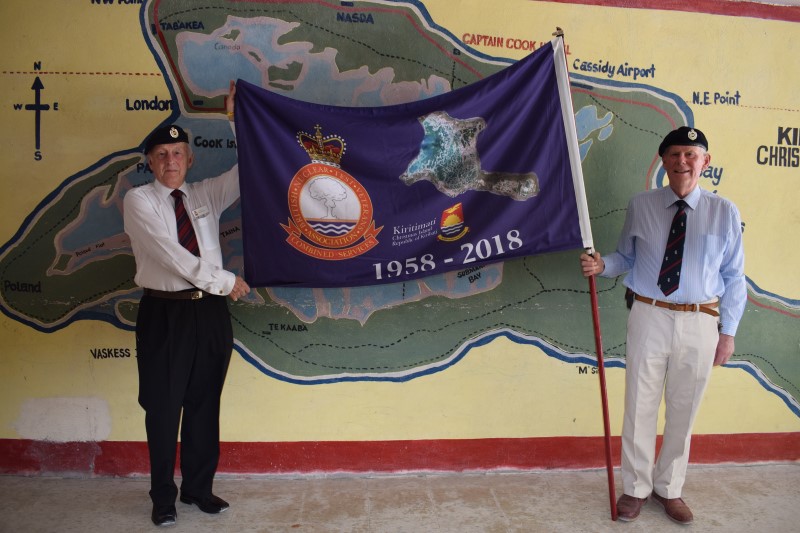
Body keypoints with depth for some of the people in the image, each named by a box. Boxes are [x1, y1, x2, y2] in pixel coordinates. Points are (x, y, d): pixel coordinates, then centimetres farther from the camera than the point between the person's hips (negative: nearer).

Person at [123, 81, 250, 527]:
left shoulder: (207, 194, 10)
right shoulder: (139, 200, -3)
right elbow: (170, 253, -14)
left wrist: (241, 119, -5)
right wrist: (224, 280, -12)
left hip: (210, 311, 4)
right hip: (165, 313, -3)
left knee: (205, 404, 11)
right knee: (164, 406, 6)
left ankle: (200, 488, 27)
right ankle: (164, 497, 23)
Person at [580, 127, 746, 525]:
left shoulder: (724, 212, 0)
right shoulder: (640, 206, 0)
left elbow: (733, 277, 3)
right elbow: (626, 257, 8)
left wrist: (728, 331, 1)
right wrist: (601, 265, -14)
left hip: (700, 323, 0)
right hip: (649, 316, 0)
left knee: (683, 412, 13)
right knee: (640, 407, 8)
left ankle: (669, 488, 34)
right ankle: (635, 488, 27)